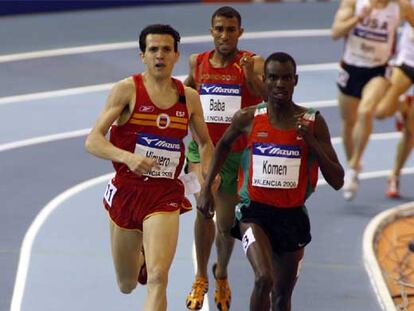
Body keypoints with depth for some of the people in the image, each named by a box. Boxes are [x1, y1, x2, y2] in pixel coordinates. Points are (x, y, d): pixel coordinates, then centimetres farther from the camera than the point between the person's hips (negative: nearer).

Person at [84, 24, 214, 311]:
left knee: (158, 278, -21)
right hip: (126, 190, 0)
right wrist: (127, 157, -32)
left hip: (166, 194, 0)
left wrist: (207, 172, 1)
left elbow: (205, 143, 22)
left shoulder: (189, 98, 4)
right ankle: (140, 257, 55)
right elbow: (93, 141, -14)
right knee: (126, 285, 17)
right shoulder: (127, 90, -7)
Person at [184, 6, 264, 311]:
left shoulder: (253, 63, -11)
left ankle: (222, 274, 41)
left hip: (237, 153, -1)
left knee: (227, 225, 9)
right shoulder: (197, 63, 0)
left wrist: (251, 77, -45)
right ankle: (201, 278, -3)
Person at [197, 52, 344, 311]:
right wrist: (207, 188, 13)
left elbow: (337, 181, -7)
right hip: (255, 211, -2)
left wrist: (311, 141, -19)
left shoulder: (313, 123, -6)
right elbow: (224, 145, 19)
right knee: (264, 278, -26)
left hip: (292, 215, 2)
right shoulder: (248, 119, -5)